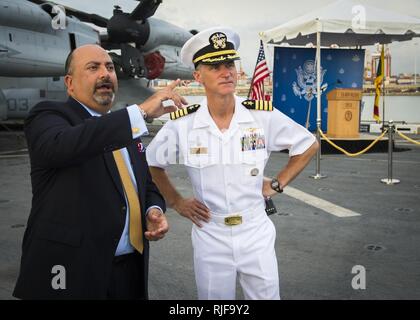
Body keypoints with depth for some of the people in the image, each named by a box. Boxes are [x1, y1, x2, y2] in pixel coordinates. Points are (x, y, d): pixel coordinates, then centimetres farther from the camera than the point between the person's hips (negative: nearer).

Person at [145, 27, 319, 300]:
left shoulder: (263, 116, -10)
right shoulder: (182, 124, -9)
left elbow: (309, 145, 5)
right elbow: (151, 163, 8)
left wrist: (277, 184, 1)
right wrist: (176, 202, 4)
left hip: (257, 235, 0)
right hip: (210, 237, 0)